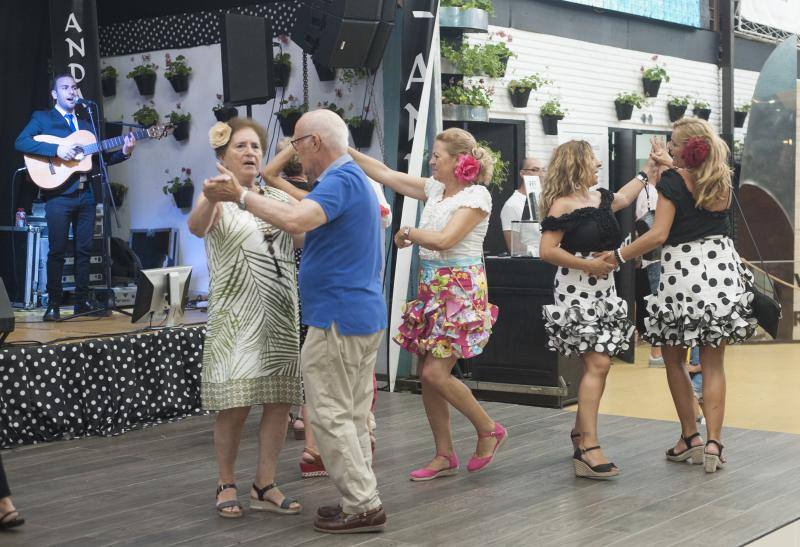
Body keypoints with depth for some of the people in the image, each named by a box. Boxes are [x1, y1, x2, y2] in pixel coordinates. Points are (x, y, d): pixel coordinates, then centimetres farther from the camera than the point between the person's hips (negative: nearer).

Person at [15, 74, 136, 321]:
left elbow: (102, 158, 20)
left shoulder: (85, 124, 21)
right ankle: (53, 304, 0)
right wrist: (57, 149, -20)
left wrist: (124, 152, 2)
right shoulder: (42, 118, 6)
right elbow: (21, 142, -10)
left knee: (84, 249, 5)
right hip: (59, 194, -5)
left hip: (86, 193, 5)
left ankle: (82, 300, 12)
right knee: (57, 250, -5)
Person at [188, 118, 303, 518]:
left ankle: (265, 486, 14)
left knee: (280, 402, 4)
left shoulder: (278, 199, 14)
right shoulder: (217, 200, -3)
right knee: (234, 407, -4)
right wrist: (212, 197, -47)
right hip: (236, 316, -5)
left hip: (281, 314, 5)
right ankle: (226, 485, 13)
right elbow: (196, 227, -25)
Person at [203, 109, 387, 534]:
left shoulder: (341, 180, -17)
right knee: (352, 415, 14)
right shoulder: (352, 177, 17)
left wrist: (240, 195, -27)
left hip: (338, 318, -10)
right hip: (364, 314, 10)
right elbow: (307, 215, 26)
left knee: (330, 415, -4)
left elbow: (296, 221, -33)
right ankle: (363, 499, 19)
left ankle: (362, 506, 0)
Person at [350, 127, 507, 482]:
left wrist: (407, 233, -8)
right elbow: (384, 174, 12)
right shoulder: (434, 188, 10)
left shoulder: (477, 196, -11)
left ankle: (489, 430, 9)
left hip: (460, 290, -8)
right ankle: (444, 456, 17)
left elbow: (444, 239, -22)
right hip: (431, 288, 8)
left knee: (435, 373, -12)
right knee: (427, 375, 6)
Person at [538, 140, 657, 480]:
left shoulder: (600, 199, 14)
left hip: (604, 291, 8)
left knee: (597, 364, 8)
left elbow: (624, 198, 37)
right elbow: (547, 251, -17)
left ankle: (580, 432, 24)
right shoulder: (562, 205, -10)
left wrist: (648, 170, 39)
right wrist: (588, 264, -16)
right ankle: (589, 450, -17)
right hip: (576, 294, -8)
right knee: (597, 364, -16)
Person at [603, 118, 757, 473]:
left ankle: (690, 437, 17)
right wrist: (671, 165, 38)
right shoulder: (723, 179, 7)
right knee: (713, 363, 7)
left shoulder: (672, 182, -10)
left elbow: (658, 234, -16)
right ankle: (713, 442, 0)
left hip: (683, 272, -5)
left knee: (674, 359, 13)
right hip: (721, 269, 5)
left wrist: (619, 256, -9)